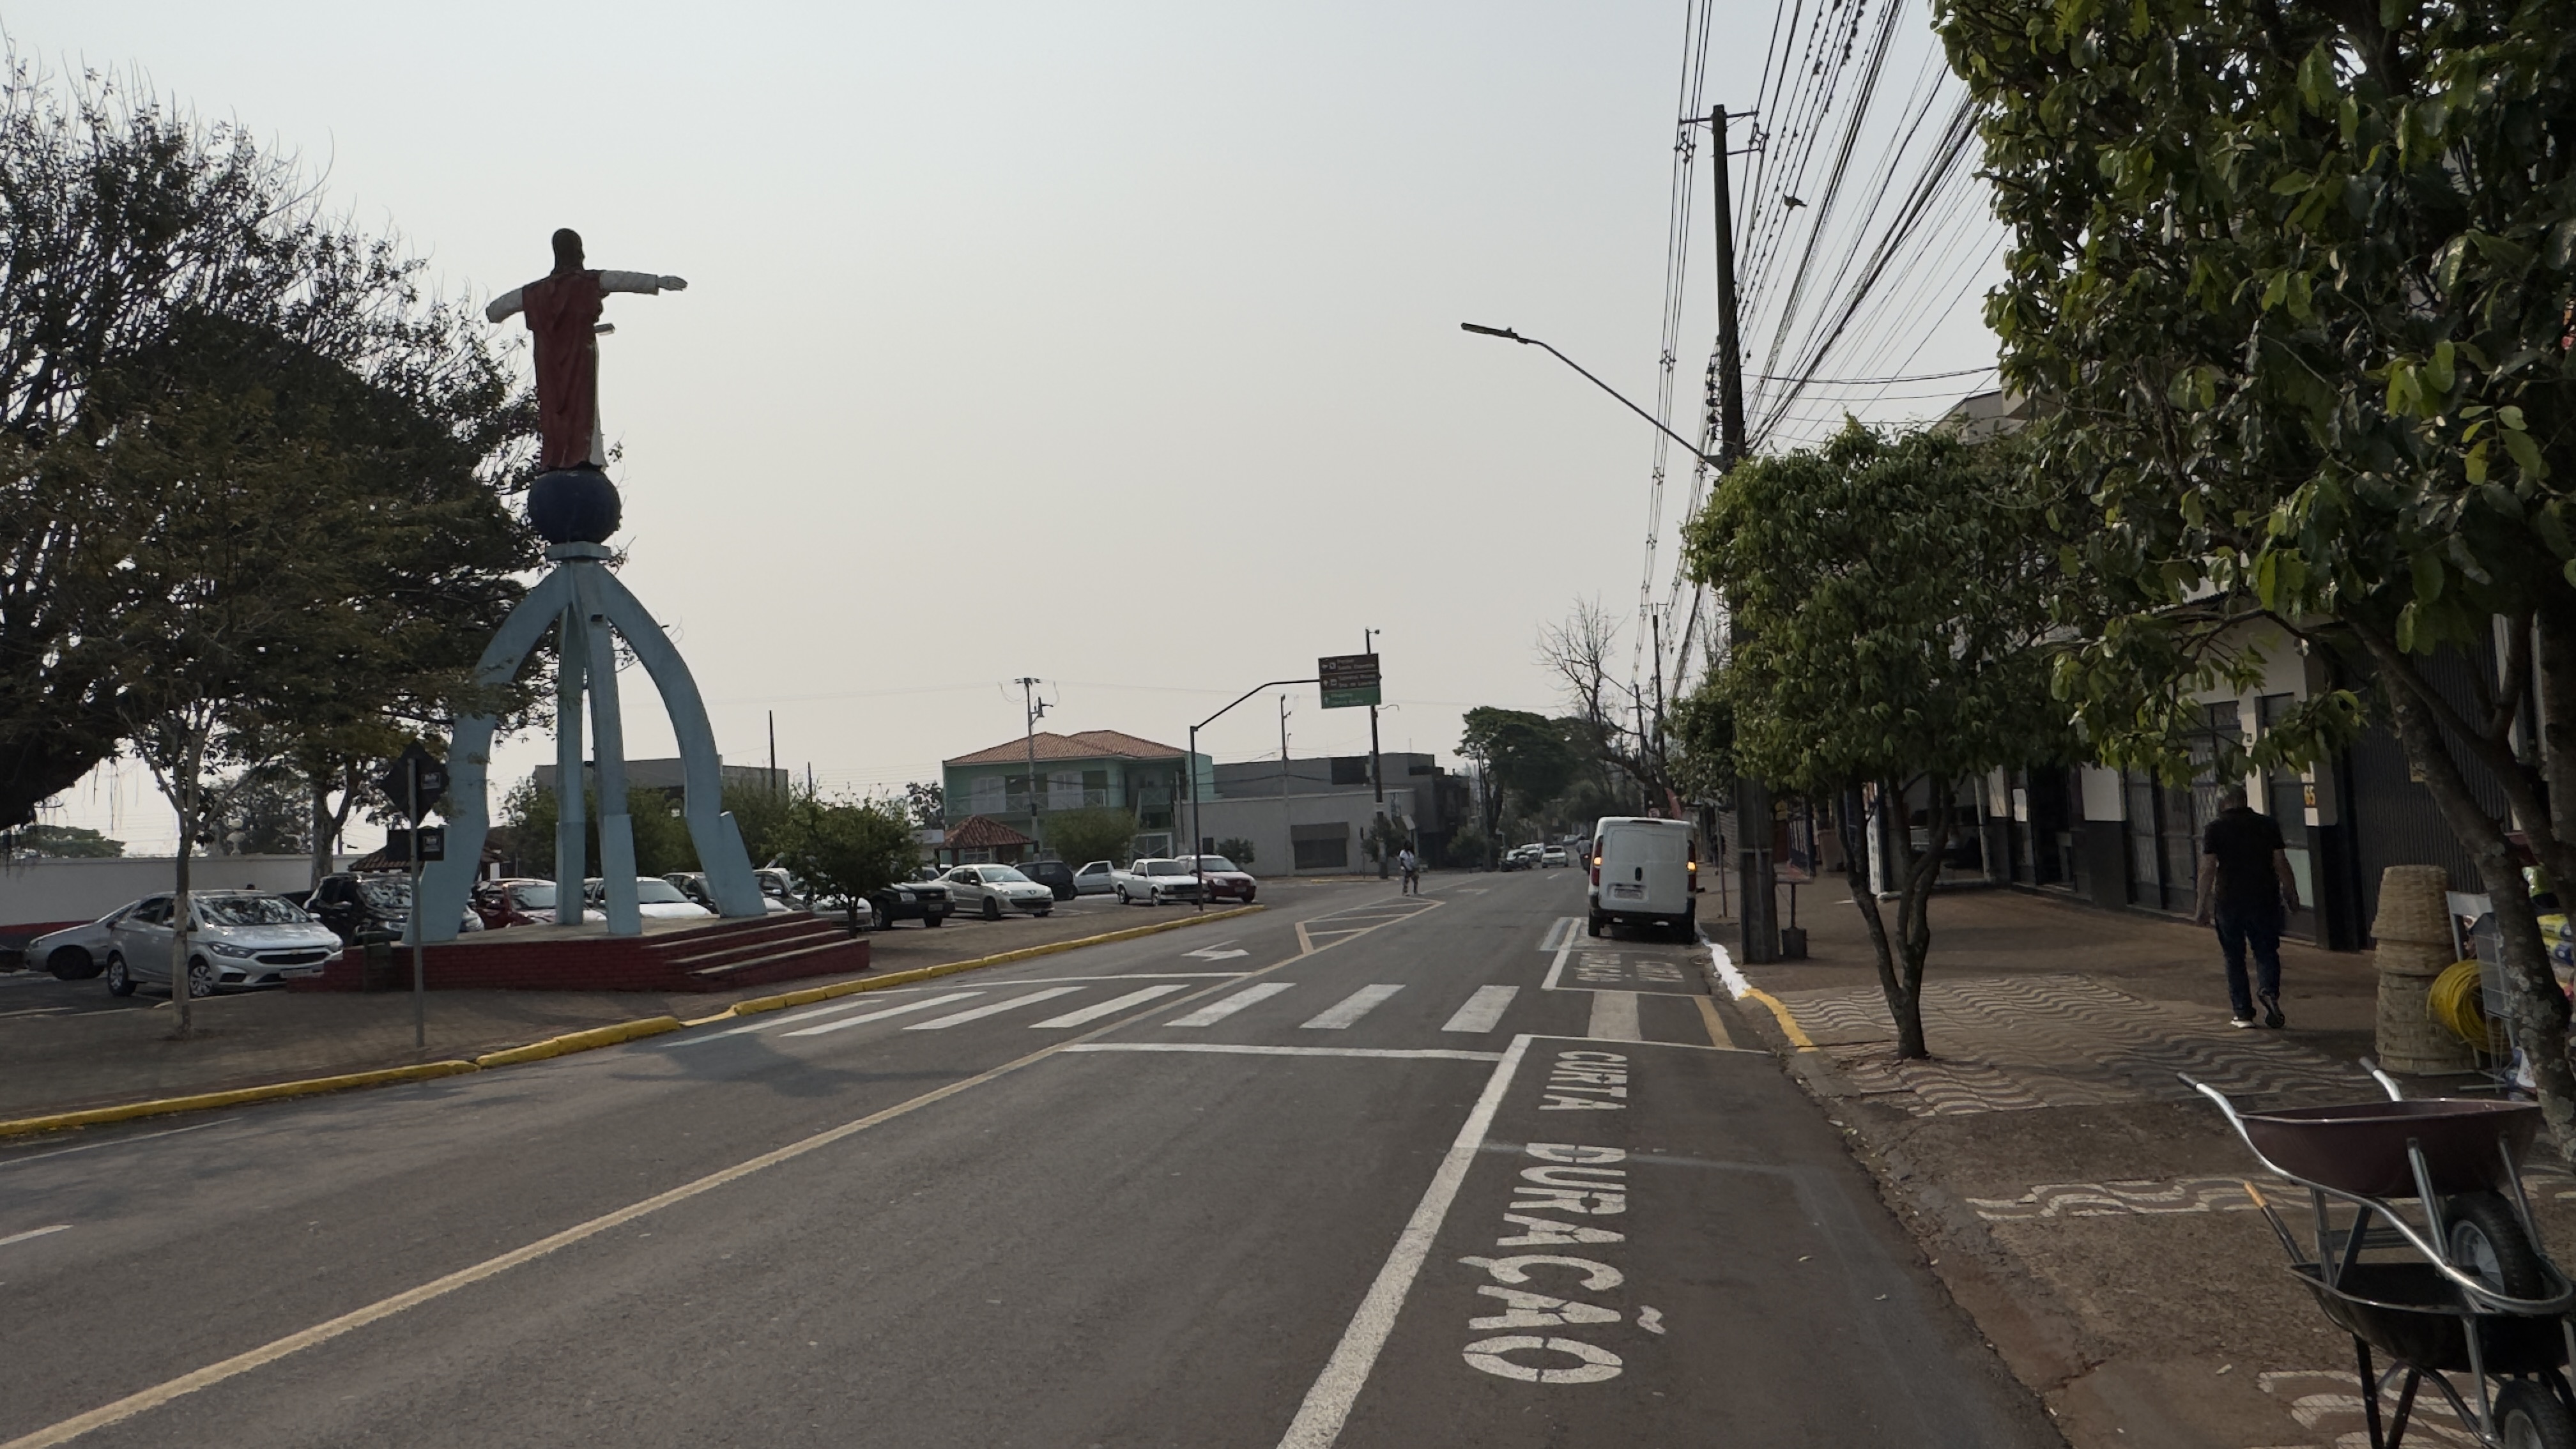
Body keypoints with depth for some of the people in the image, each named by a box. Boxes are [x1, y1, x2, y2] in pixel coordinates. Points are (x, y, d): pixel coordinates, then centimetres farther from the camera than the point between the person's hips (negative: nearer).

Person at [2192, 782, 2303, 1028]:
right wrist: (2292, 897, 11)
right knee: (2266, 952, 12)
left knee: (2234, 958, 8)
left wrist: (2202, 907, -5)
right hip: (2264, 900, 2)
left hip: (2228, 903, -1)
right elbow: (2282, 865, 2)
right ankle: (2269, 990, -16)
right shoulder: (2267, 825, 3)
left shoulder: (2214, 829, -4)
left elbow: (2207, 870, -8)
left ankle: (2243, 1013, 8)